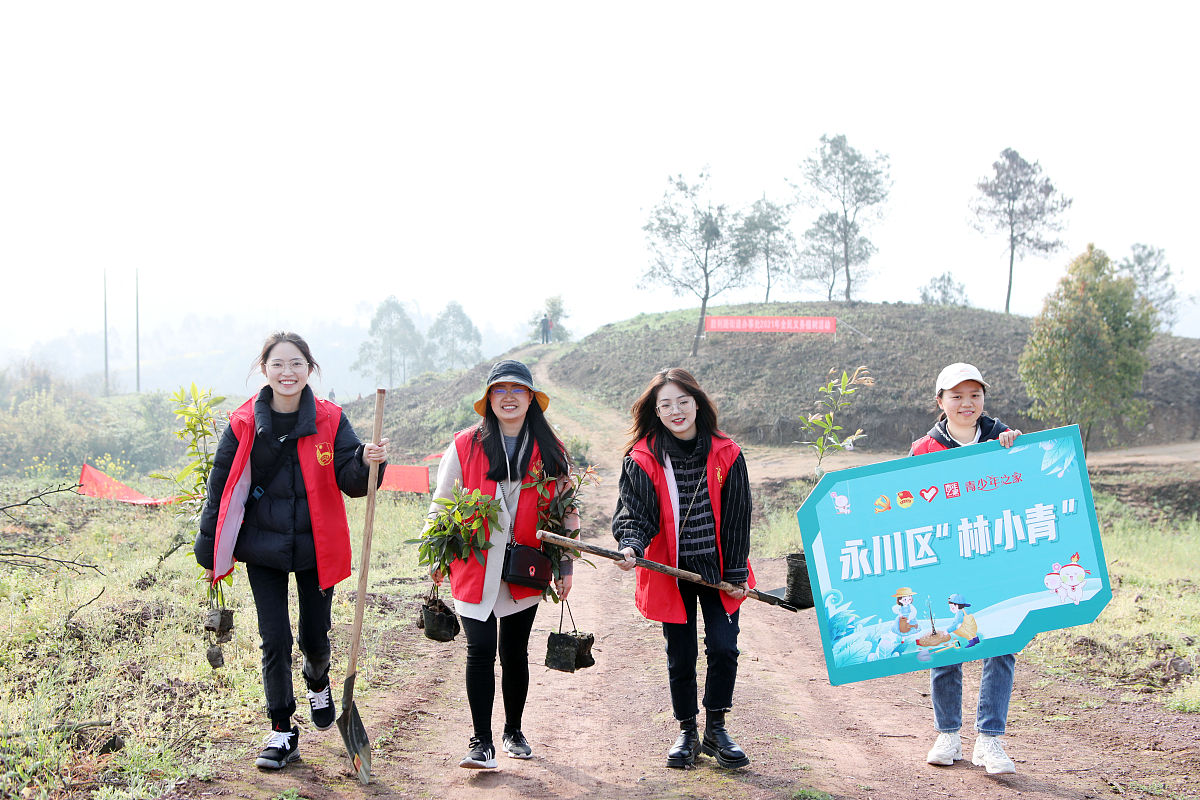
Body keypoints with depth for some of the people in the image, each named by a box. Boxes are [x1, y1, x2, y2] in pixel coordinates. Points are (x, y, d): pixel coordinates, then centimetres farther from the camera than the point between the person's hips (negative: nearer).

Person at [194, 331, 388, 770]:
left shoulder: (330, 420, -6)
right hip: (264, 549, 0)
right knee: (275, 641, 0)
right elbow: (221, 488, 2)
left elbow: (350, 483, -6)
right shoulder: (244, 424, -5)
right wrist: (211, 552, 3)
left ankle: (318, 683, 46)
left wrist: (367, 463, -29)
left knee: (314, 637, 10)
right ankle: (282, 733, 17)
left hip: (316, 548, 0)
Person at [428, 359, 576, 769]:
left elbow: (565, 511, 10)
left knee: (515, 653, 12)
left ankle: (513, 731, 29)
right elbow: (442, 505, 6)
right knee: (480, 651, -7)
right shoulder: (465, 445, -2)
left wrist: (565, 566, 7)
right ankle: (481, 742, 1)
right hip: (474, 569, -2)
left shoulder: (550, 452, 3)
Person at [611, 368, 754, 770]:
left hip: (718, 570, 1)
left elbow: (736, 519, -1)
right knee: (680, 657, 7)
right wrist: (631, 545, -33)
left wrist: (736, 574, -1)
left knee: (723, 647, -6)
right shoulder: (642, 459, -7)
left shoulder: (726, 454, -5)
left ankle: (715, 730, 13)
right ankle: (687, 733, 25)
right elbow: (636, 512, -12)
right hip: (671, 572, 0)